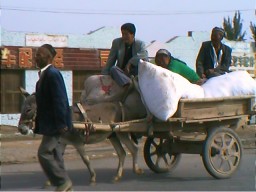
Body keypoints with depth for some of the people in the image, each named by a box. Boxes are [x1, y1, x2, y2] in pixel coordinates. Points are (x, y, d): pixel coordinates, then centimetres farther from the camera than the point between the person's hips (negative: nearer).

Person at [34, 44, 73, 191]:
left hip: (55, 124, -10)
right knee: (54, 155, 12)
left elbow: (59, 100, -21)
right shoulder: (44, 74, 12)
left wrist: (61, 124, -23)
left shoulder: (53, 74, -17)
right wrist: (39, 123, 17)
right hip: (49, 123, 10)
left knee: (44, 153, -10)